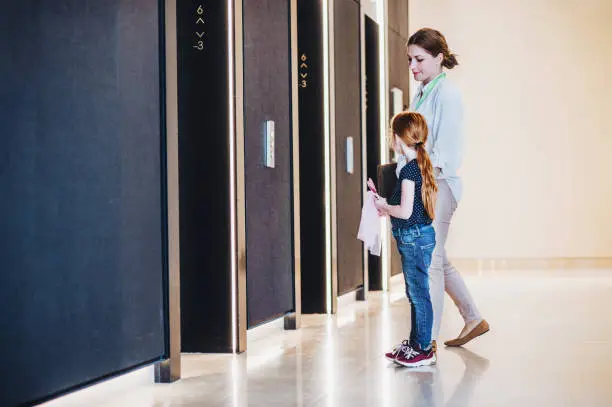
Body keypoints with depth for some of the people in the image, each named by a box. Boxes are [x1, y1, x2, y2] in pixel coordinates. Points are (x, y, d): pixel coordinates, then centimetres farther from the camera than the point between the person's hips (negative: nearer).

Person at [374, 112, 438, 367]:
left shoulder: (409, 168, -17)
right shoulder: (421, 164, 12)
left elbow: (405, 211, -21)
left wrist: (384, 207, -6)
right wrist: (387, 207, 12)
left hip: (414, 237, -10)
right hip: (417, 236, 10)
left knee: (419, 294, -3)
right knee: (415, 294, 16)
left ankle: (424, 350, 3)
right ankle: (414, 343, 25)